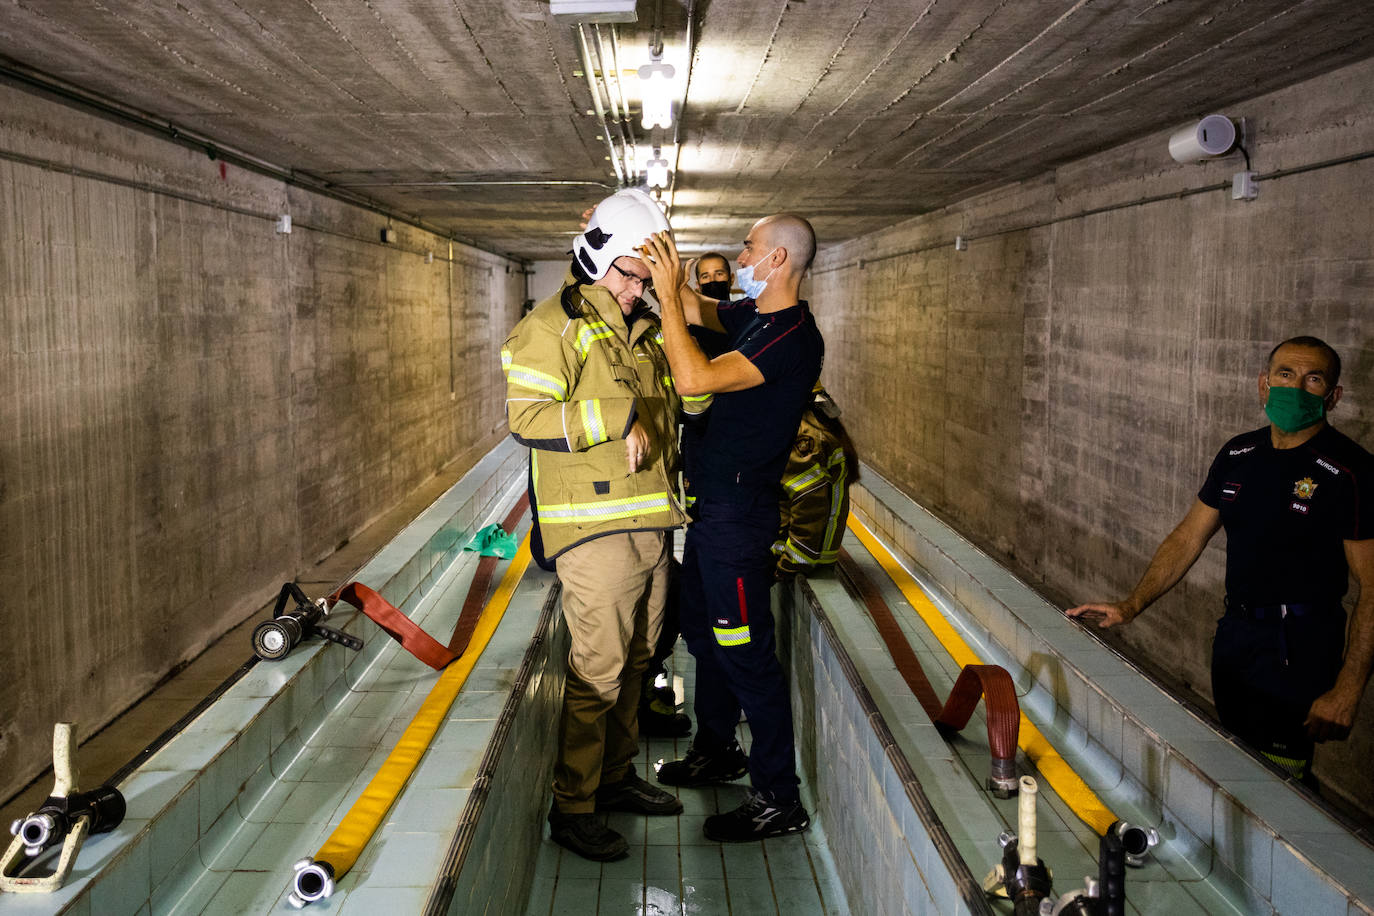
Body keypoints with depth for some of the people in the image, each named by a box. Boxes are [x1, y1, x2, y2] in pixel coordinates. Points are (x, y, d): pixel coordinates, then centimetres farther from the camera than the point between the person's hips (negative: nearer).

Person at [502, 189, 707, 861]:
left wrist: (667, 471, 23)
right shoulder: (553, 326, -7)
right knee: (597, 671, -6)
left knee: (633, 660, 16)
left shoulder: (645, 329, 18)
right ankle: (571, 808, 7)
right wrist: (619, 418, -22)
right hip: (595, 527, -8)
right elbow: (525, 416, -17)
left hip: (652, 522, 8)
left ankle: (616, 777, 30)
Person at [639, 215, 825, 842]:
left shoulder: (794, 338, -22)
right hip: (710, 504, 10)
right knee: (704, 633, 22)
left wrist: (666, 292, -26)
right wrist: (650, 259, 9)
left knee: (744, 651, -4)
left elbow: (695, 378, -31)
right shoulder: (753, 315, 8)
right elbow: (695, 309, 20)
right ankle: (717, 750, 41)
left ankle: (779, 800, 7)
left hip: (739, 513, -10)